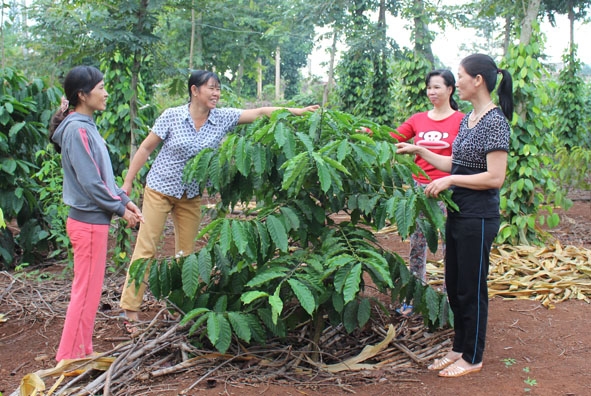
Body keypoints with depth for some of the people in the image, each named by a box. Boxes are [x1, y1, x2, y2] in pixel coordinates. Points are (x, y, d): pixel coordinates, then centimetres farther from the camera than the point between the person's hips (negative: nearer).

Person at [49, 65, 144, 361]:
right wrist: (120, 209, -11)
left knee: (88, 290, 16)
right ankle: (68, 358, 11)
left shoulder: (86, 126, 11)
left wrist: (124, 199, 8)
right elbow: (90, 182, -21)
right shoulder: (77, 130, -18)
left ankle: (82, 352, 27)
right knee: (86, 292, 0)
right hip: (89, 222, -10)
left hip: (93, 220, 10)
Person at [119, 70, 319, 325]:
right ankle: (130, 308, 0)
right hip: (160, 189, -4)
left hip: (191, 196, 4)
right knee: (146, 248, -5)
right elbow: (145, 149, -6)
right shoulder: (172, 116, -12)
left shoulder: (222, 118, -4)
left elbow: (260, 112, -7)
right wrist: (127, 182, -6)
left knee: (186, 251, 7)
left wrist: (299, 111, -14)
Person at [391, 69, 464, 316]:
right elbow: (392, 138, 4)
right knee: (417, 244, 10)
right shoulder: (417, 120, 9)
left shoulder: (461, 121, -2)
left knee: (450, 246, 2)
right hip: (419, 187, 4)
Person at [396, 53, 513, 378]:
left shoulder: (495, 122, -16)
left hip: (478, 218, -9)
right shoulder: (467, 120, 11)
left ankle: (472, 358, 18)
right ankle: (459, 348, 29)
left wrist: (450, 180, -19)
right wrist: (419, 151, 14)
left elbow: (495, 178, -21)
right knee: (454, 286, 15)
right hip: (457, 214, 9)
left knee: (471, 289, 3)